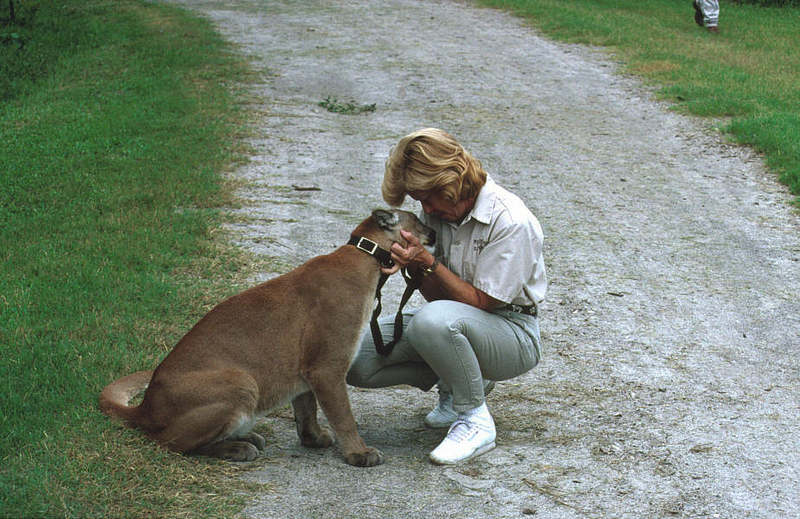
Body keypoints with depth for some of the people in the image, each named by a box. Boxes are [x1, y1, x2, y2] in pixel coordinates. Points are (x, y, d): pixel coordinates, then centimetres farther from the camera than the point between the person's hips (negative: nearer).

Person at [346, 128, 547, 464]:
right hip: (456, 316, 8)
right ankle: (456, 382, 10)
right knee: (355, 360, -9)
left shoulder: (511, 222, -23)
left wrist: (428, 262, -27)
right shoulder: (437, 211, -1)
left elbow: (481, 302, -20)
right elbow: (438, 295, 2)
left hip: (510, 330, -8)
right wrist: (414, 266, -18)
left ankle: (475, 420, -18)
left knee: (434, 320, -40)